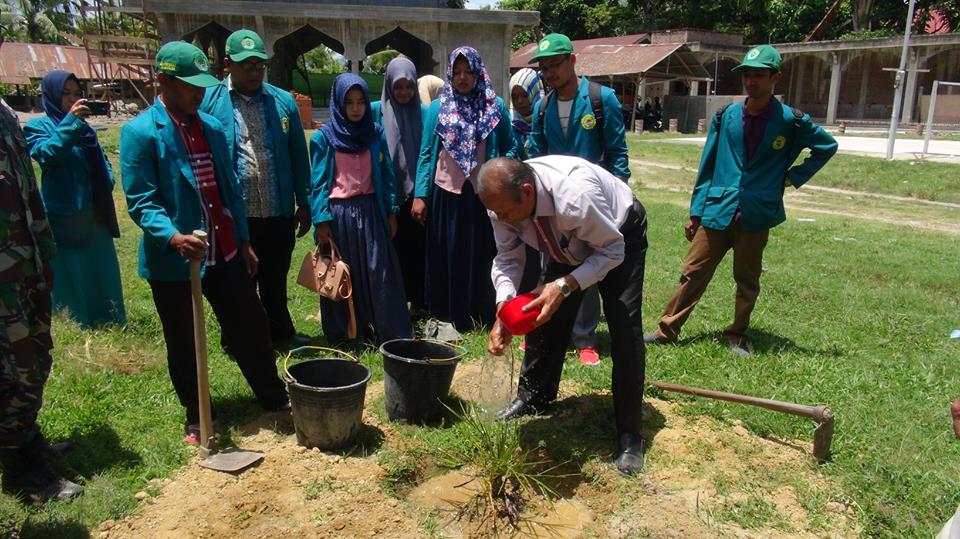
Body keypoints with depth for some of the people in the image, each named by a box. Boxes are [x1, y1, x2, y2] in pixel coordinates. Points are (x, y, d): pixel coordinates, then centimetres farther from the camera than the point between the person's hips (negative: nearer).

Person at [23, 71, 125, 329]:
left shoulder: (86, 129, 14)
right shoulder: (38, 126, -3)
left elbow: (103, 164, 20)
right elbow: (47, 154, -23)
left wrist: (105, 186, 1)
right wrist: (70, 122, -27)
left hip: (95, 218, 6)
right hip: (63, 218, -6)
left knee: (103, 275, 13)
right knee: (69, 279, 0)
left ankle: (110, 325, 25)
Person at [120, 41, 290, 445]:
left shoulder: (212, 126, 9)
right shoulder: (140, 132, -10)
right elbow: (140, 202, -14)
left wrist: (243, 241, 13)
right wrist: (173, 236, -31)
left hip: (225, 253, 5)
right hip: (172, 260, -5)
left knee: (252, 327, 11)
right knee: (184, 345, 11)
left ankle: (274, 397, 29)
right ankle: (196, 418, 30)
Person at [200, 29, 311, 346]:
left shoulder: (283, 101, 4)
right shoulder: (208, 102, -4)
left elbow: (298, 156, 7)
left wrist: (303, 203, 6)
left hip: (279, 213, 3)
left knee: (276, 281, 19)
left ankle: (281, 332, 37)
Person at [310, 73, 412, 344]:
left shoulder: (375, 132, 5)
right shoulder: (324, 136, -3)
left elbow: (386, 173, 8)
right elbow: (319, 180, -3)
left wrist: (391, 211, 5)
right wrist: (321, 220, -9)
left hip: (370, 211, 2)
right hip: (338, 213, -2)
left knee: (379, 273, 2)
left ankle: (390, 333, 10)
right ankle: (341, 337, 19)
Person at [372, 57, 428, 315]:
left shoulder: (424, 112, 4)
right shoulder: (376, 111, 0)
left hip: (416, 193, 1)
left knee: (417, 247, 7)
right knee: (391, 249, 5)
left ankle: (418, 301, 18)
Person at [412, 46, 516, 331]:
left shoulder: (496, 106, 3)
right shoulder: (438, 108, 4)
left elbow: (509, 148, 7)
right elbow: (426, 154, 3)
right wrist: (420, 194, -4)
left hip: (482, 194, 0)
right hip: (446, 193, 0)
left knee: (481, 255, 6)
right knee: (447, 256, 5)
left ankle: (481, 316, 19)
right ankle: (447, 316, 17)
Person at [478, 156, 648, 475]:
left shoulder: (574, 197, -45)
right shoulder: (503, 200, -26)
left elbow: (611, 251, -32)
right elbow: (508, 258, -16)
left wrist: (564, 286, -43)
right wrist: (504, 309, -32)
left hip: (619, 236, -5)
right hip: (568, 243, 6)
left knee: (625, 331, -14)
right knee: (543, 315, 3)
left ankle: (629, 436, -2)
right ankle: (531, 401, 25)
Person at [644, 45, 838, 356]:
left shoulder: (791, 121, -1)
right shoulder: (726, 116, 3)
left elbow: (827, 147, 16)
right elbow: (707, 166, 8)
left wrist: (794, 177, 7)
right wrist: (695, 211, 6)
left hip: (756, 216, -1)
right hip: (716, 211, 1)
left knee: (748, 281, 10)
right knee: (693, 274, 3)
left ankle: (737, 336, 26)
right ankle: (667, 330, 11)